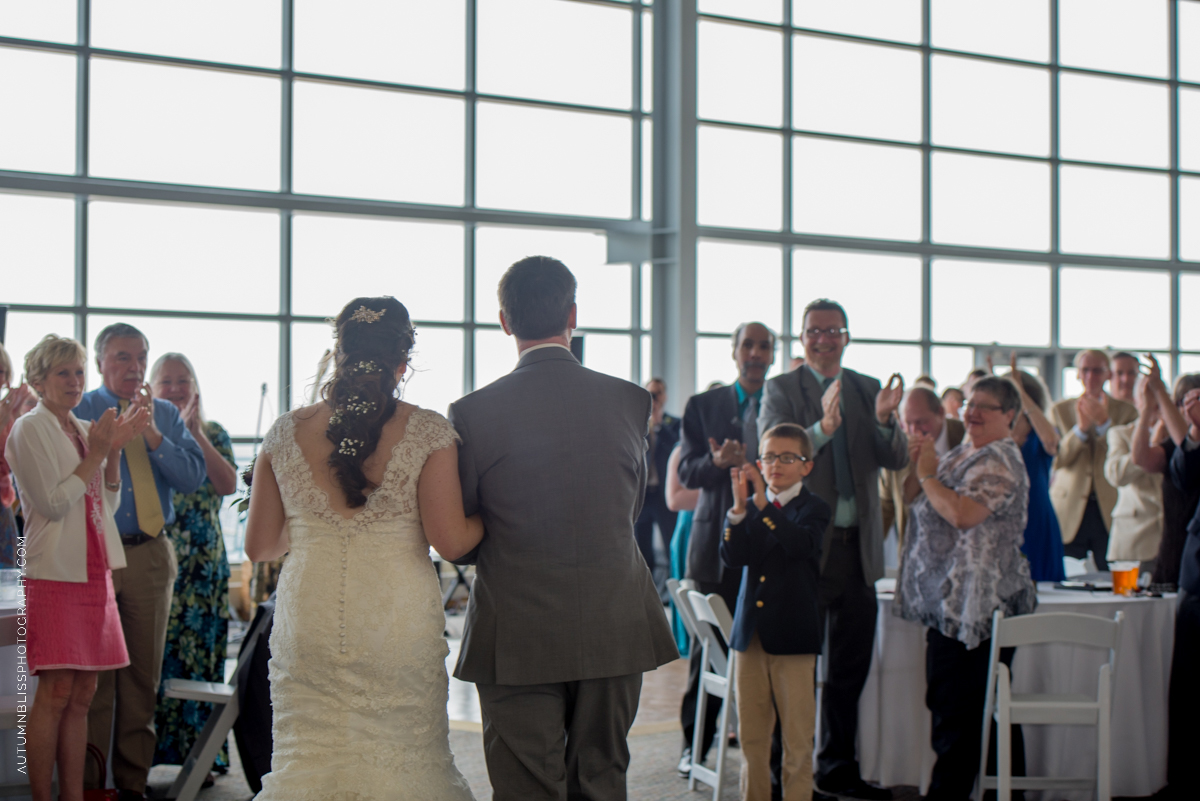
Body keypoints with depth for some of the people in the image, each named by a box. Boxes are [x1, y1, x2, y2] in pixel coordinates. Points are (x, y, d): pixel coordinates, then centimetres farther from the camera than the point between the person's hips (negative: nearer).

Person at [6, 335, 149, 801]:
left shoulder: (84, 430, 16)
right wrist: (98, 452, -10)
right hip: (54, 574, -7)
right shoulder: (30, 429, -5)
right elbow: (53, 504, -13)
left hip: (93, 572, 7)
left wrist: (114, 450, 3)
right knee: (56, 692, -8)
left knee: (83, 694, 6)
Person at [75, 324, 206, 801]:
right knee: (93, 673, -1)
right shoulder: (78, 412, 1)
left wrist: (153, 436, -12)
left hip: (151, 555, 3)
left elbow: (193, 478, -2)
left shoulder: (166, 416, 11)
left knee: (144, 673, 9)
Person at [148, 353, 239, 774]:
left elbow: (229, 484, -7)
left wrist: (195, 434, -12)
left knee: (200, 651, 1)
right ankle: (149, 752, 4)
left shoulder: (213, 433, 9)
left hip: (204, 562, 1)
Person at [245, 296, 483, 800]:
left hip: (308, 622, 2)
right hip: (399, 625, -2)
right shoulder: (428, 432, -6)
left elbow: (260, 545, 7)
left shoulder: (286, 433, 3)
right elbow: (450, 541, -10)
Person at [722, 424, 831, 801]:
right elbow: (732, 557, -6)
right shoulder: (750, 509, 9)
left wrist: (764, 505, -28)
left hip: (792, 635, -4)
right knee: (751, 734, 12)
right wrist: (739, 507, -18)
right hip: (750, 632, 4)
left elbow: (800, 544, -23)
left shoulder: (814, 509, -2)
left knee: (797, 736, 1)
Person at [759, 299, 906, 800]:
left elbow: (898, 460, 2)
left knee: (850, 666, 12)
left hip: (858, 546, 4)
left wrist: (884, 421, -20)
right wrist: (822, 426, -32)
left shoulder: (869, 390, 11)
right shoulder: (780, 389, -1)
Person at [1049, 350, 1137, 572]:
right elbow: (1057, 459, -1)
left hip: (1111, 511, 0)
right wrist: (1081, 427, -15)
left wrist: (1104, 423, -15)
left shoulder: (1126, 412, 8)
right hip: (1070, 511, 0)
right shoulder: (1059, 410, 10)